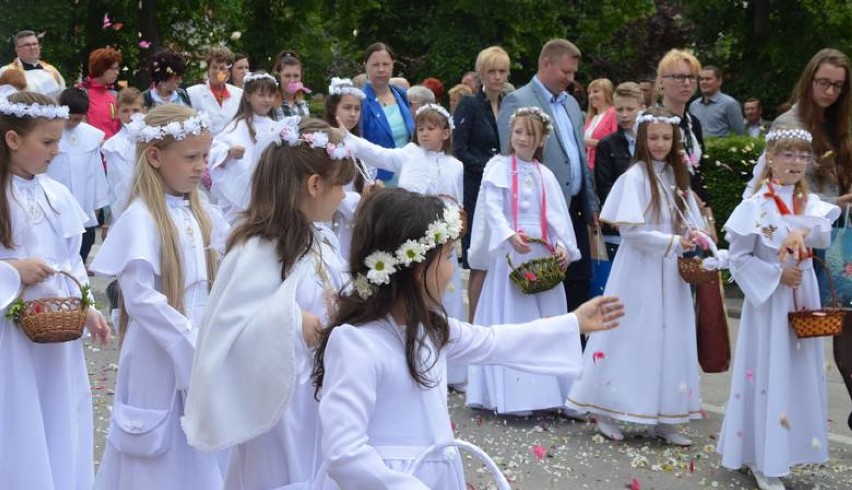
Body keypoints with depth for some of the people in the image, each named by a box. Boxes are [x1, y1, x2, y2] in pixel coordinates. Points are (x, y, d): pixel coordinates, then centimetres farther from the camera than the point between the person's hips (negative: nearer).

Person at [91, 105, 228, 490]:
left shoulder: (199, 212, 7)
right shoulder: (142, 218, -15)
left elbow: (217, 279, 11)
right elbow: (140, 298, -21)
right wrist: (191, 342, -19)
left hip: (200, 351, 7)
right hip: (161, 356, -7)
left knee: (198, 456, 14)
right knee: (162, 458, 5)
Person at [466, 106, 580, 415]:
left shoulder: (545, 175, 14)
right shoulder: (499, 167, 1)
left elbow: (558, 215, 7)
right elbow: (492, 206, -12)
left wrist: (563, 246, -9)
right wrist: (510, 236, -28)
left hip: (543, 254, 5)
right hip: (510, 252, -4)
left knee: (545, 321, 4)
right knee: (511, 322, -5)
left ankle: (544, 390, 10)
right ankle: (510, 395, -4)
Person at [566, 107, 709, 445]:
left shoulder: (676, 177, 12)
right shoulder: (635, 176, -8)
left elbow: (689, 221, 14)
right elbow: (631, 228, -16)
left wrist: (692, 235, -9)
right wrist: (673, 243, -19)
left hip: (669, 271, 6)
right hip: (639, 268, -6)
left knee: (670, 339, 6)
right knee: (631, 339, -3)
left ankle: (661, 418, 11)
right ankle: (605, 413, 8)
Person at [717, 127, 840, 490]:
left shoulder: (812, 204, 4)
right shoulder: (755, 207, -8)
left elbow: (825, 236, -16)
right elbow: (739, 259, -8)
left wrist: (803, 230, -37)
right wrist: (777, 275, -17)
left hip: (802, 301, 5)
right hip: (768, 300, -5)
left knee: (799, 375, 9)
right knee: (767, 375, -2)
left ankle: (780, 453, 21)